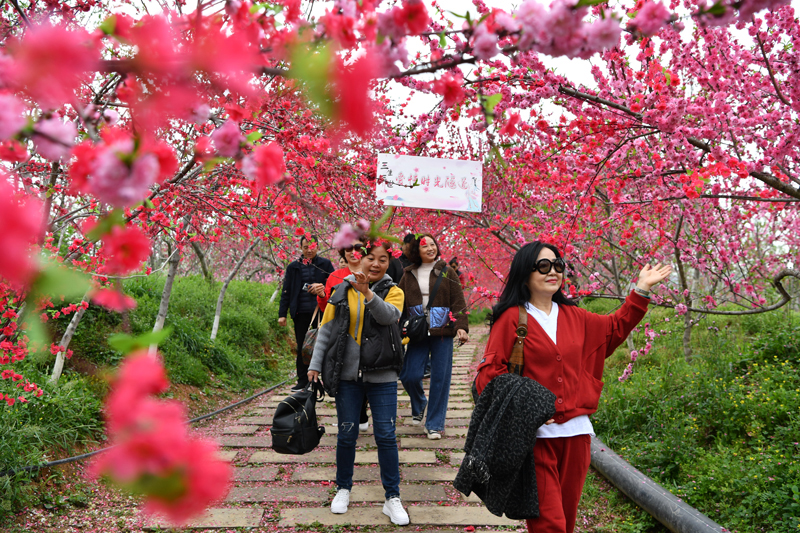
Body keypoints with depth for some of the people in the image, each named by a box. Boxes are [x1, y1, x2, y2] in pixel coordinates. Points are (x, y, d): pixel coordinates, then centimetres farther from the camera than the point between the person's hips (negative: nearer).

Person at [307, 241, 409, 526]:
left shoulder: (393, 291, 0)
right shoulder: (342, 291, 4)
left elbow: (388, 315, -21)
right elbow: (326, 329, 7)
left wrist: (367, 292, -36)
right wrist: (316, 364, 2)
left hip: (382, 376, -1)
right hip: (347, 375, 1)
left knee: (386, 436, 0)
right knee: (347, 434, 8)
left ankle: (392, 498, 11)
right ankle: (343, 489, 28)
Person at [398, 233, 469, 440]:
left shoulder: (446, 272, 4)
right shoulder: (409, 275, 10)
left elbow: (458, 302, 1)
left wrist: (462, 326, -10)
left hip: (442, 331, -1)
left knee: (440, 378, 0)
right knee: (410, 375, -5)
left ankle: (435, 424, 13)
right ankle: (419, 404, 29)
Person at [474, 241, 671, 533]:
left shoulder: (574, 317, 13)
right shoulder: (512, 318, -5)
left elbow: (615, 327, 27)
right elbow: (489, 372, -8)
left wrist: (641, 290, 20)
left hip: (576, 431, 6)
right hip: (536, 433, -6)